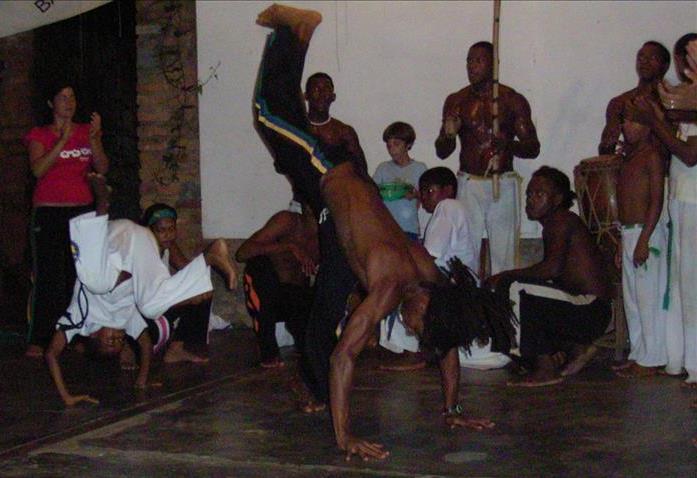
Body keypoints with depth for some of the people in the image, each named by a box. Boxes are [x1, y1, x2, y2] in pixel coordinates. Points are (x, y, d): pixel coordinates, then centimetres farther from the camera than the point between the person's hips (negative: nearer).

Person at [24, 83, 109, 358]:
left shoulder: (87, 131, 12)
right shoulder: (39, 135, 4)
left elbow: (102, 168, 2)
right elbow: (38, 170, -12)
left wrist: (93, 139, -12)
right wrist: (63, 140, -17)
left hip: (82, 209, 3)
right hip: (49, 212, -3)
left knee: (80, 275, 0)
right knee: (48, 276, -8)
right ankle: (38, 341, -5)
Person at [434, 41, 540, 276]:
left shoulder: (513, 100, 4)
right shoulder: (455, 101, 10)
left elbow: (533, 148, 1)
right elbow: (442, 152, 12)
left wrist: (507, 144, -19)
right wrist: (448, 135, -11)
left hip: (503, 186, -1)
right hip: (469, 185, 1)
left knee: (504, 254, -4)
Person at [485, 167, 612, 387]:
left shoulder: (562, 220, -11)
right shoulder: (552, 226, 19)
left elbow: (552, 268, -26)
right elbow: (553, 273, 18)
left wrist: (506, 276, -18)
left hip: (591, 310, -10)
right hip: (584, 312, 10)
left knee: (517, 288, -22)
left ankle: (545, 369, -16)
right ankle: (578, 347, 14)